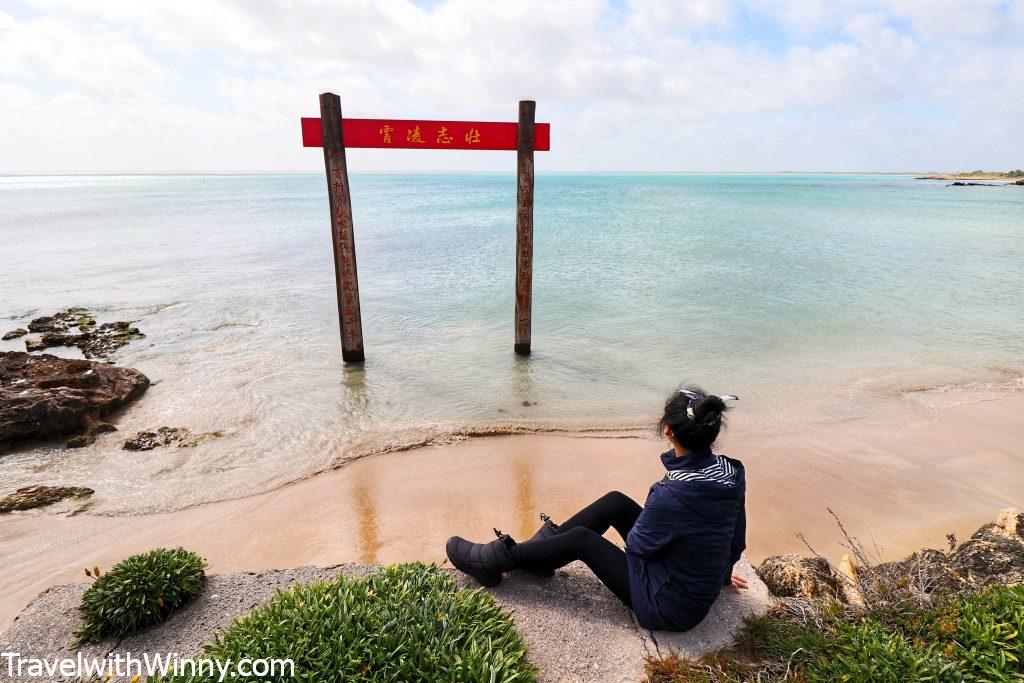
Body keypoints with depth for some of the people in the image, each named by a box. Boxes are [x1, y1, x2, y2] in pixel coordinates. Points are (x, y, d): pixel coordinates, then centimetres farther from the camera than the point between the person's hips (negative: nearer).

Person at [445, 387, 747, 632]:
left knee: (581, 539, -2)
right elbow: (736, 541, 5)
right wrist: (721, 575, 23)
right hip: (703, 589, 8)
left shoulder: (674, 494, -35)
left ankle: (492, 561, 16)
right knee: (616, 502, 5)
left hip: (669, 608, -7)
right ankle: (546, 542, 23)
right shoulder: (731, 472, -10)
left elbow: (638, 545, -17)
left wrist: (648, 513, 3)